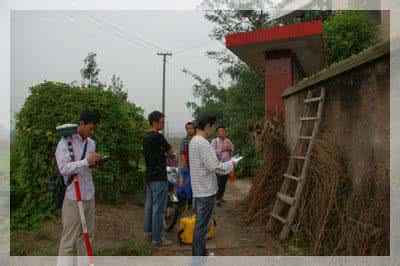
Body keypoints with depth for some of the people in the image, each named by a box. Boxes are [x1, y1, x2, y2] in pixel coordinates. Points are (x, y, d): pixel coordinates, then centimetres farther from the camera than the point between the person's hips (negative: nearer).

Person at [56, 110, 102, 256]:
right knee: (69, 238, 2)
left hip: (89, 195, 7)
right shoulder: (65, 143, -10)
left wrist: (94, 162, -2)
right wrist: (87, 161, -28)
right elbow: (63, 168, -21)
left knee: (87, 234, 15)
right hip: (73, 197, -6)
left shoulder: (91, 143, 9)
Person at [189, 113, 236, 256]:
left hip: (199, 189, 10)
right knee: (202, 225, 1)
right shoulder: (203, 143, -21)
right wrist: (230, 164, -8)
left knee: (200, 223, 20)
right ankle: (199, 256, 12)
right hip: (206, 191, -10)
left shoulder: (194, 141, 10)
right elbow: (214, 166, -23)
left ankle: (200, 252, 33)